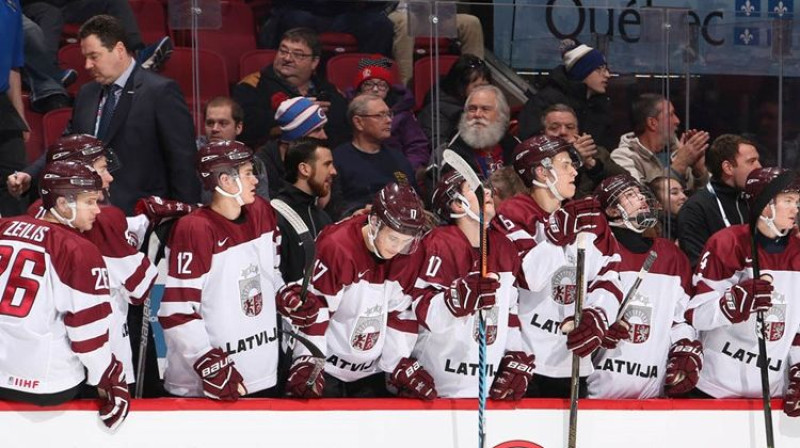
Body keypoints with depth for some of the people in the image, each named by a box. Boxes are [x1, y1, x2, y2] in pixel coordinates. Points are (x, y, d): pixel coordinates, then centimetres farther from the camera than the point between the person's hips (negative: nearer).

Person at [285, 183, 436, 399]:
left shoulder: (406, 256, -5)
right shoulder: (336, 247, -23)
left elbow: (401, 313, 3)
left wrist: (403, 367, 0)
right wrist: (306, 362, -21)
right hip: (325, 365, -6)